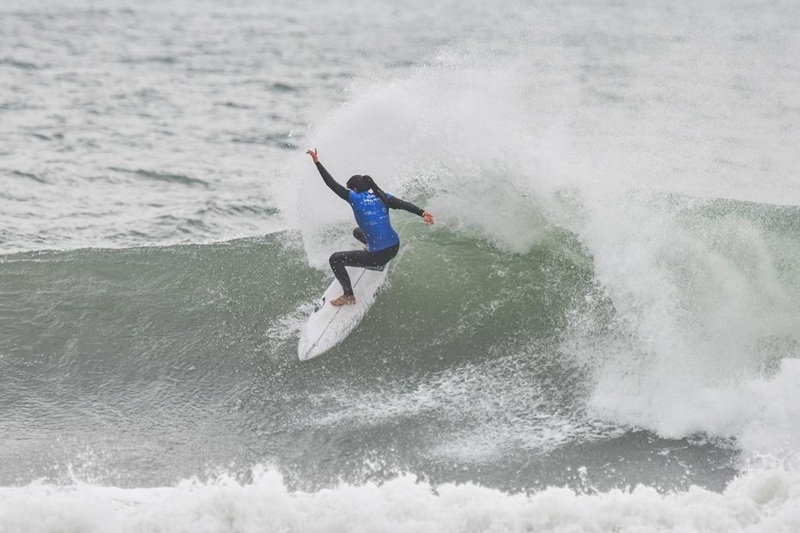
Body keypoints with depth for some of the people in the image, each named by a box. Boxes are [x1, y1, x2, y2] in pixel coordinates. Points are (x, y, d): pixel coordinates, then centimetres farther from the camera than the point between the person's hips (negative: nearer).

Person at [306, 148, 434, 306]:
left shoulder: (356, 198, -9)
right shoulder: (381, 197, 5)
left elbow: (333, 184, -8)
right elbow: (403, 204, -9)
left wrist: (317, 163, -3)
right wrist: (422, 213, -22)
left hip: (378, 256, -7)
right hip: (395, 248, 7)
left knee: (335, 259, 8)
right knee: (357, 232, 34)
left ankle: (349, 296, 10)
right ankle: (380, 264, 46)